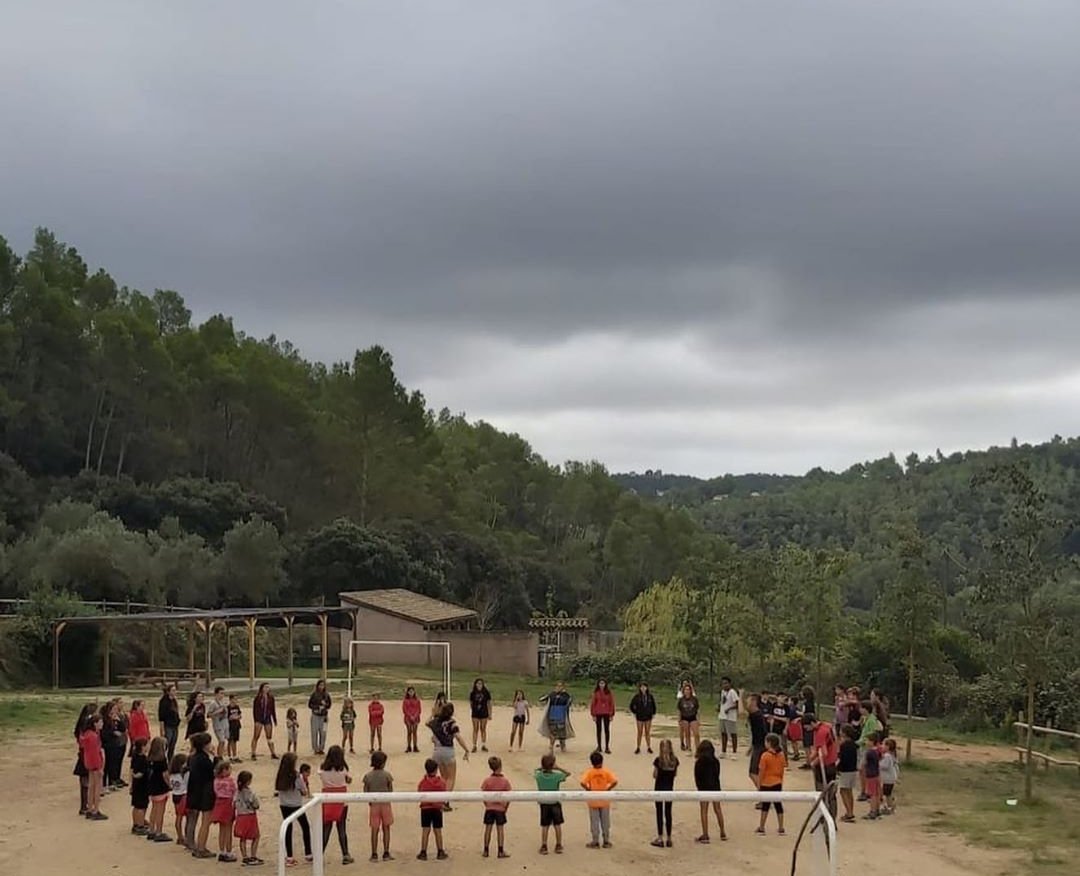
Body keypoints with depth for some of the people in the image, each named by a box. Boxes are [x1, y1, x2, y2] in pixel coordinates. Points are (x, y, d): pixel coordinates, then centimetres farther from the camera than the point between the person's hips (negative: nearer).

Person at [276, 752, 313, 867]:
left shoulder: (280, 776, -6)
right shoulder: (297, 776, -18)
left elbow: (277, 789, 0)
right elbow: (305, 792, -11)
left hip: (284, 805, 4)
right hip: (296, 805, -4)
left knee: (288, 829, 9)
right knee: (305, 827, 15)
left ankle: (289, 857, 9)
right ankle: (308, 854, 19)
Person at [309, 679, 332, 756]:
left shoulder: (326, 694, 2)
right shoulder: (314, 694, -4)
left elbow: (329, 705, 9)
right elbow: (309, 704, -1)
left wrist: (325, 704, -12)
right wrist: (317, 707, -14)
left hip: (324, 716, 2)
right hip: (315, 715, -2)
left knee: (323, 732, 1)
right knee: (315, 732, -3)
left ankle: (321, 748, 13)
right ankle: (315, 749, 7)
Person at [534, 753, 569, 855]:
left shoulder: (539, 775, -12)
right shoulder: (557, 776, -16)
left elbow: (534, 773, 13)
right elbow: (568, 774, 1)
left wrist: (542, 768, 8)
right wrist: (558, 768, 2)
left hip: (544, 804, 1)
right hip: (555, 803, -1)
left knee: (544, 826, 10)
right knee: (557, 825, 11)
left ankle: (544, 846, 10)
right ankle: (558, 846, 15)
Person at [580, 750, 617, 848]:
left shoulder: (589, 772, -9)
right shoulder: (606, 771, -7)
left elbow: (583, 783, -23)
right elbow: (615, 781, -18)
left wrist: (588, 789, -8)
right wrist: (608, 789, -6)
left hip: (593, 801, -1)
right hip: (605, 801, 1)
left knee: (594, 822, 8)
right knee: (605, 822, 12)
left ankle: (595, 842, 11)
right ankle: (606, 841, 17)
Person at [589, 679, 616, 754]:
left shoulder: (609, 692, 0)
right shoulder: (596, 692, -1)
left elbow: (612, 703, 2)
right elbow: (593, 703, 1)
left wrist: (612, 714, -2)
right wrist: (593, 714, -4)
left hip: (606, 713, 0)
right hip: (598, 713, 0)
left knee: (607, 730, 1)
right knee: (599, 730, 8)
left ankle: (607, 747, 5)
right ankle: (599, 747, 17)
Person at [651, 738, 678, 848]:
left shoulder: (658, 761, -16)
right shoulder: (675, 760, -5)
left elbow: (655, 775, -11)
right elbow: (675, 773, 5)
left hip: (659, 788, -3)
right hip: (670, 788, 3)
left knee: (659, 813, 4)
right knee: (668, 813, 11)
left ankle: (660, 838, 4)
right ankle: (669, 839, 14)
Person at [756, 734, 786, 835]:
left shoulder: (765, 755, -16)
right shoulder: (781, 755, 0)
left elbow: (762, 772, -13)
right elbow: (782, 770, 7)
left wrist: (759, 784, -4)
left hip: (766, 784, -4)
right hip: (777, 784, 4)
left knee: (765, 805, 5)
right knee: (778, 805, 8)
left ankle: (761, 828, 12)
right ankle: (780, 828, 10)